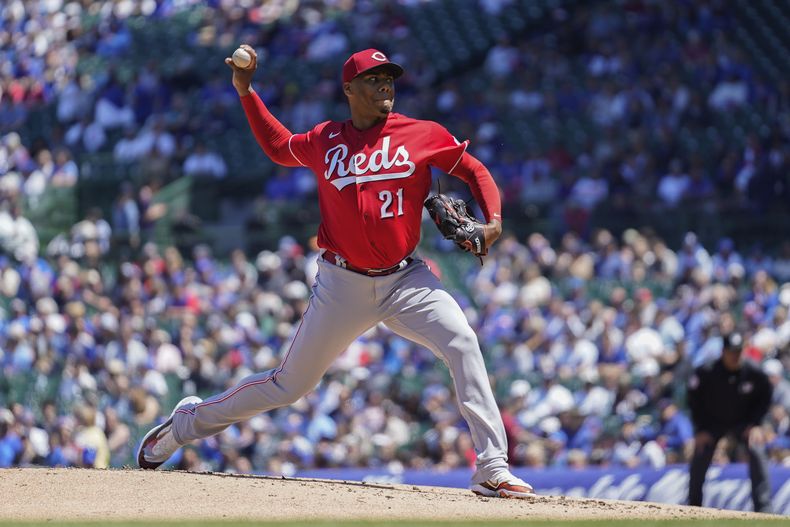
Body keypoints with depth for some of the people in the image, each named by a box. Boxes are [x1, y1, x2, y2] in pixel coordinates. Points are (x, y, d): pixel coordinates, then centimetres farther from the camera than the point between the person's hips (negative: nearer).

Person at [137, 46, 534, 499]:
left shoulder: (423, 135, -2)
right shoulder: (325, 141, 2)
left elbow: (474, 170, 6)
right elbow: (279, 147, 22)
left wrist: (494, 220, -12)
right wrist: (246, 92, 14)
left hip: (406, 279, 0)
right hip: (343, 285, 0)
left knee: (462, 343, -26)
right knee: (289, 385, 8)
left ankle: (493, 469, -26)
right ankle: (187, 423, 31)